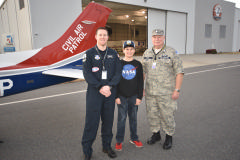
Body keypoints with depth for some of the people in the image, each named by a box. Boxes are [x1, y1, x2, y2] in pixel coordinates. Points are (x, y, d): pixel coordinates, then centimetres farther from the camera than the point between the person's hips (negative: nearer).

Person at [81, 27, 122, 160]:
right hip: (94, 92, -2)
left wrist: (109, 86, -13)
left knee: (108, 120, 12)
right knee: (91, 121, 1)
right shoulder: (89, 53, 2)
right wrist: (100, 87, -16)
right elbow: (87, 73, -7)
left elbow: (118, 72, 3)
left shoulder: (113, 54, 10)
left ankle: (107, 146, 30)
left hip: (110, 92, 3)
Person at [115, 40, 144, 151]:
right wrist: (116, 96, -5)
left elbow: (140, 81, 4)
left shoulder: (138, 64, 3)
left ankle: (134, 138, 28)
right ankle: (119, 141, 17)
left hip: (134, 96, 2)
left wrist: (139, 97, -1)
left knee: (133, 118, 12)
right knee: (121, 118, 3)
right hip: (122, 96, -1)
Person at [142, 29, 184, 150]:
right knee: (152, 115, 13)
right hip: (150, 93, 4)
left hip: (166, 93, -4)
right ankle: (156, 134, 35)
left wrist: (177, 90, -12)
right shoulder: (147, 53, 11)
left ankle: (169, 137, 27)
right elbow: (143, 72, 16)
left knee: (167, 115, 5)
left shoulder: (171, 53, -3)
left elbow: (179, 72, -6)